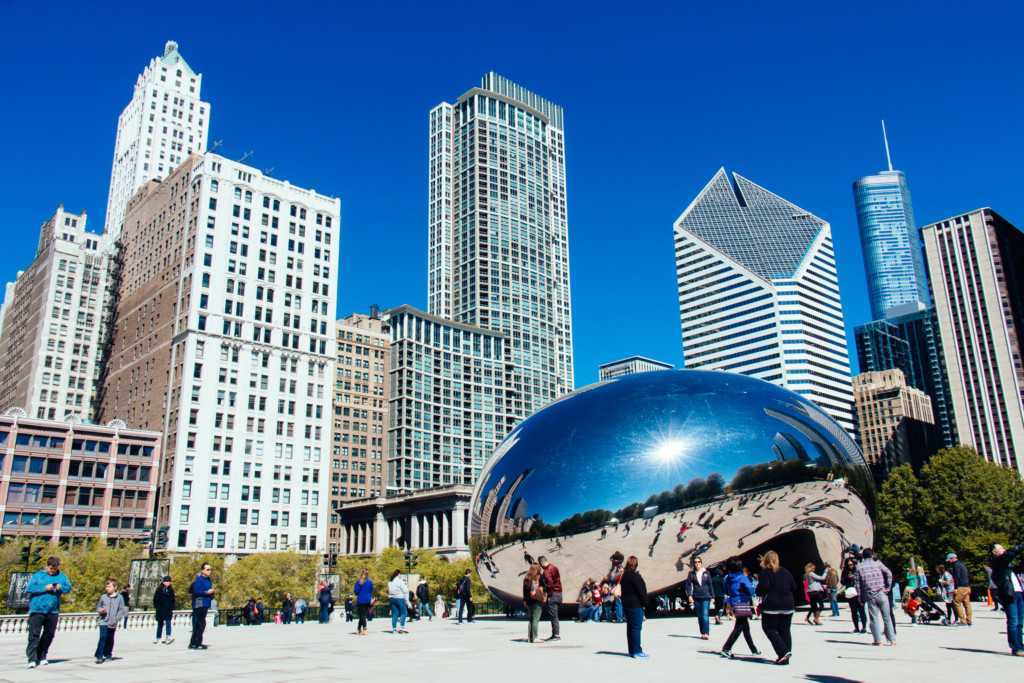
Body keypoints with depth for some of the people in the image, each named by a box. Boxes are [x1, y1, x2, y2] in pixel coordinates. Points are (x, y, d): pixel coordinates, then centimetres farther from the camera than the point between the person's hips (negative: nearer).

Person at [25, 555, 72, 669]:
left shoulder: (61, 576, 9)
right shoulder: (37, 575, 1)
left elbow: (68, 588, 7)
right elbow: (29, 588, -7)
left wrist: (61, 587, -14)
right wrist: (44, 588, -16)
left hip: (53, 611, 4)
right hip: (37, 610, -3)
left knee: (49, 635, 10)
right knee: (34, 634, -7)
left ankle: (42, 656, 24)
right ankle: (32, 659, -8)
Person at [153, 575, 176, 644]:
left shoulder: (171, 590, 7)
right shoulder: (159, 589, 1)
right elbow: (155, 599, 2)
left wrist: (172, 608, 5)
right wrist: (156, 607, -5)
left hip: (168, 609, 0)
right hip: (160, 610, 0)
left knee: (168, 622, -12)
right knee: (160, 624, 8)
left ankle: (168, 637, -21)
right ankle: (157, 638, 20)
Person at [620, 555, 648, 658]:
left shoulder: (624, 576, 12)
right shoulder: (635, 576, -15)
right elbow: (641, 591, -16)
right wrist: (645, 602, -7)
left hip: (626, 604, 9)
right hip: (636, 605, -9)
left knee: (630, 627, 12)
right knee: (636, 627, -5)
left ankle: (632, 650, 17)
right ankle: (637, 651, -5)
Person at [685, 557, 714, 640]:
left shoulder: (706, 573, 4)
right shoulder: (691, 573, 3)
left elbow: (710, 585, 7)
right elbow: (688, 584, 1)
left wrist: (712, 596, 6)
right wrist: (689, 595, -9)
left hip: (706, 597, -2)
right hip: (696, 598, 2)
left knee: (705, 615, -12)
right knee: (699, 616, 6)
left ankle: (706, 633, -15)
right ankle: (702, 633, 15)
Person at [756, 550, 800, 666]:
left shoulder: (765, 572, -7)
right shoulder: (785, 572, 10)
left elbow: (763, 587, -19)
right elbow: (794, 587, 9)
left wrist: (759, 592, 1)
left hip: (771, 606, -6)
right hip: (787, 606, 6)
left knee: (770, 629, 3)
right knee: (785, 630, 10)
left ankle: (783, 652, -13)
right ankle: (785, 657, 8)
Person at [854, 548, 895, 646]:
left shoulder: (859, 566, 3)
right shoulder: (877, 563, 1)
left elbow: (858, 583, 1)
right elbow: (889, 573, -9)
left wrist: (860, 597, 7)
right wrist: (888, 587, -1)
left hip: (869, 595, 0)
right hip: (881, 594, 0)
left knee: (874, 618, 5)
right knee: (887, 617, 8)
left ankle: (877, 640, 1)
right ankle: (891, 639, 10)